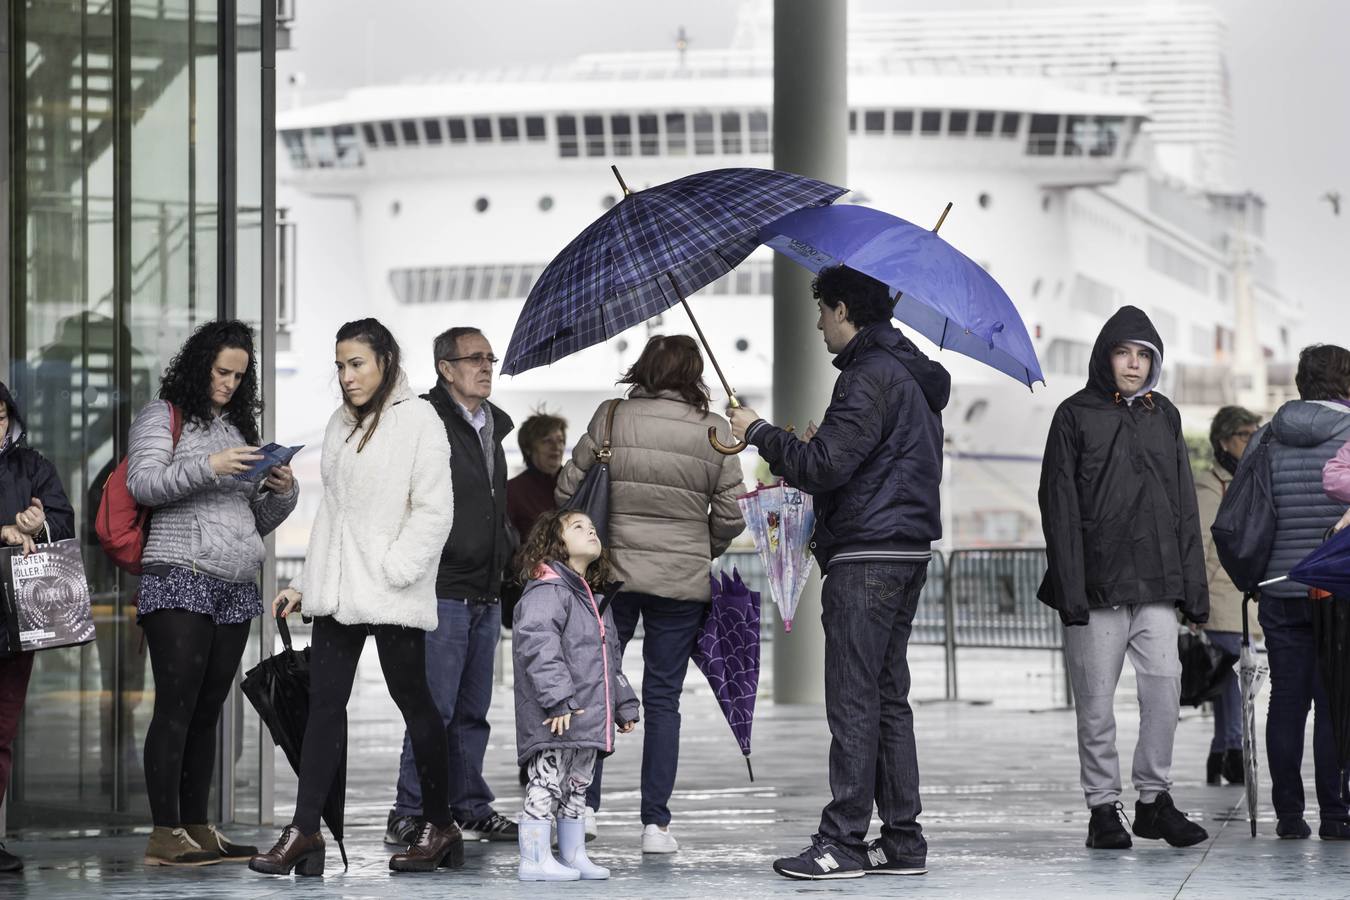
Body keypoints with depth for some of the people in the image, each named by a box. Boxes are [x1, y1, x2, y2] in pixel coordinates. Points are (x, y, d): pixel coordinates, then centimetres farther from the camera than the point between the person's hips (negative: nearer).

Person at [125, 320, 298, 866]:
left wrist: (282, 492, 4)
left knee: (208, 710, 5)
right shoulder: (163, 417, 5)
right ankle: (165, 836, -15)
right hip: (179, 579, -6)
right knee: (176, 705, -12)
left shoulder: (240, 428, 24)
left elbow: (260, 520, 25)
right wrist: (207, 467, -20)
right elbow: (142, 483, -10)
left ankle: (197, 830, 8)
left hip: (235, 589, 6)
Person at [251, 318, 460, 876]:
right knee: (324, 702, 1)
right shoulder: (341, 424, 15)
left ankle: (440, 826, 14)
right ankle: (304, 831, -1)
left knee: (412, 699, 3)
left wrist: (394, 571, -17)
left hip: (392, 597, -7)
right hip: (337, 592, 7)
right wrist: (304, 583, 16)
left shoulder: (417, 420, -6)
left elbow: (434, 510, -11)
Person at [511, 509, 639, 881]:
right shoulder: (546, 591, -11)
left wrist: (625, 705, 25)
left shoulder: (595, 601, 22)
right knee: (547, 782, -8)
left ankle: (574, 855, 23)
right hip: (555, 722, -10)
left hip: (590, 720, 10)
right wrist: (558, 699, -28)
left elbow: (611, 658, 29)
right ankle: (535, 859, -6)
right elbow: (538, 645, -22)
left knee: (577, 786, 15)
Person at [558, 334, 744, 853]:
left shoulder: (611, 418, -4)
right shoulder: (713, 431, -3)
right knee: (663, 698, 6)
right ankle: (655, 823, 4)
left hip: (613, 573, 0)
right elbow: (730, 516, -2)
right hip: (684, 579, 0)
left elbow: (567, 489, 0)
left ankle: (585, 803, 4)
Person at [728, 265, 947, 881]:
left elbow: (824, 466, -20)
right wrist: (819, 445, 22)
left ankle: (843, 841, -8)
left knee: (852, 702, -8)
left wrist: (759, 433, -7)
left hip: (868, 555, -10)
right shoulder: (911, 373, 18)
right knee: (887, 699, 12)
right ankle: (902, 840, 12)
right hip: (908, 551, 10)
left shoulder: (870, 374, -14)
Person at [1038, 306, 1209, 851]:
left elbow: (1184, 507, 16)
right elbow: (1059, 506, -4)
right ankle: (1103, 806, 8)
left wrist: (1193, 587, 9)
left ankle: (1155, 797, 5)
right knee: (1096, 700, 0)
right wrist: (1069, 590, -12)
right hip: (1097, 582, -3)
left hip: (1156, 583, 3)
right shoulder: (1076, 416, 1)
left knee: (1164, 687, -6)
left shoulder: (1164, 417, 15)